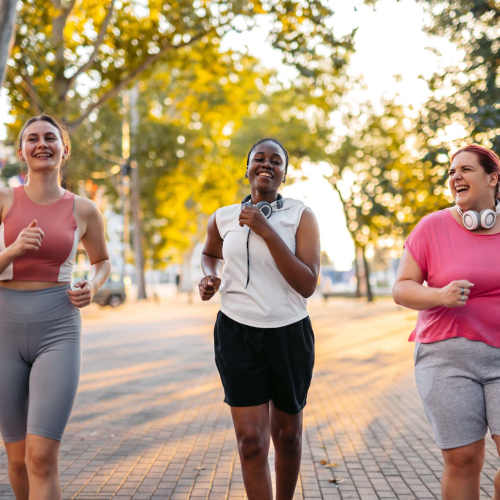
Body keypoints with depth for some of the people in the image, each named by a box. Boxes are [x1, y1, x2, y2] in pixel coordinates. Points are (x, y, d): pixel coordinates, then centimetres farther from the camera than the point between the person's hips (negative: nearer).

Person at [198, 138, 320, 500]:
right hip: (237, 334, 0)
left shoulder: (301, 216, -6)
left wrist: (266, 231, -21)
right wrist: (208, 277, 2)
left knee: (287, 435, 15)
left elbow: (307, 285, -16)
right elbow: (209, 253, 25)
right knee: (251, 440, -7)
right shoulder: (223, 218, 2)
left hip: (289, 334, 0)